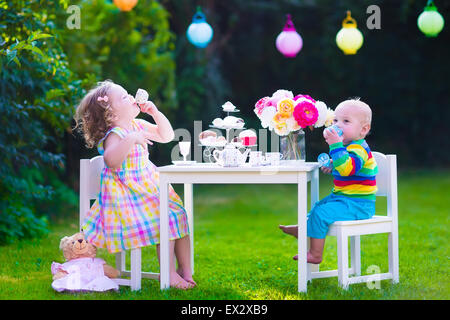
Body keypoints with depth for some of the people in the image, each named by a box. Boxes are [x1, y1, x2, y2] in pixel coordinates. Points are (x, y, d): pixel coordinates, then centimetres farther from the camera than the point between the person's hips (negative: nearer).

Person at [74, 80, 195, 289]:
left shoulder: (139, 126, 6)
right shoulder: (114, 135, -19)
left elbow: (167, 136, 16)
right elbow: (111, 160, -38)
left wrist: (155, 113, 3)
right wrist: (131, 140, -42)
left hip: (150, 184, 9)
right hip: (129, 192, -9)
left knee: (179, 217, 2)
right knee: (164, 221, -19)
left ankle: (185, 270, 11)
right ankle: (169, 274, -9)